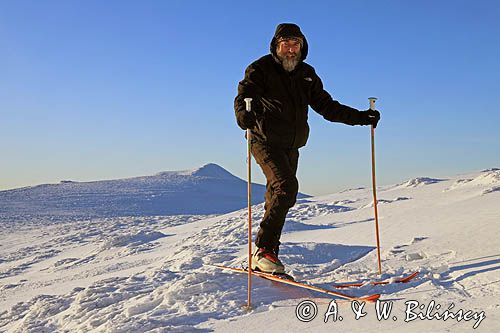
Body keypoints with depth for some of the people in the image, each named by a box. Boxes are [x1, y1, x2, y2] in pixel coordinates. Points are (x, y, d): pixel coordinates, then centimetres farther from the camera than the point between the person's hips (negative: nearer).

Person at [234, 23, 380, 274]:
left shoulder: (306, 74, 12)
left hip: (290, 147, 6)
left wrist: (360, 117, 7)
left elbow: (326, 106, 15)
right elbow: (243, 97, -19)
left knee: (279, 199, 8)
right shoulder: (261, 69, -5)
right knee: (287, 186, -24)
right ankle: (263, 251, -18)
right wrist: (244, 115, -44)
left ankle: (267, 254, 19)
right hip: (265, 141, -6)